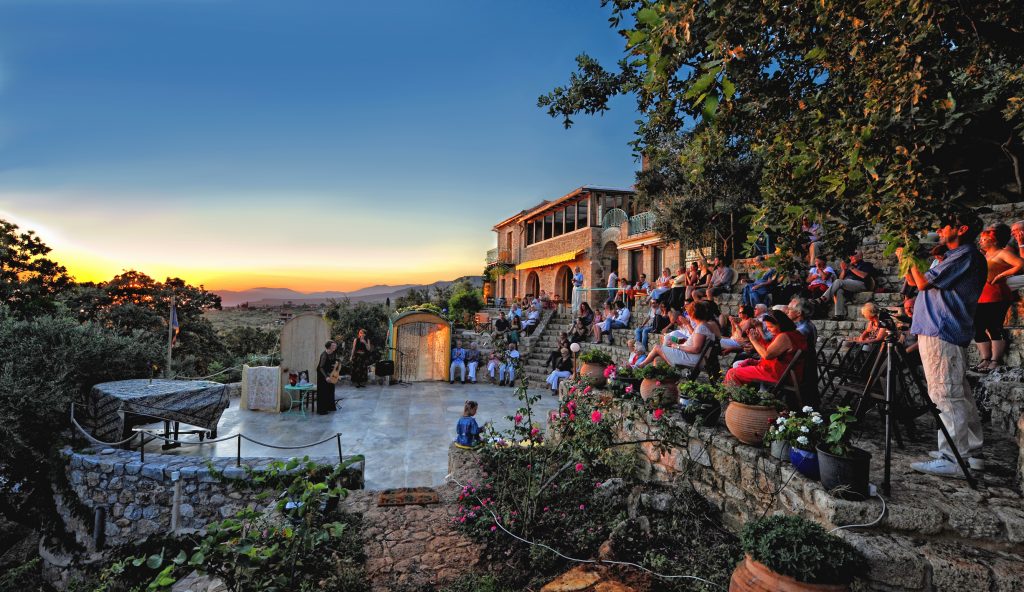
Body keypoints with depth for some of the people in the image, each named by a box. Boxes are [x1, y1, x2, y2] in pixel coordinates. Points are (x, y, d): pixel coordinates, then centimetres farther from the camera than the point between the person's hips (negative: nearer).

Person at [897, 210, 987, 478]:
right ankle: (970, 452, 20)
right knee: (959, 395, 13)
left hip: (941, 335, -11)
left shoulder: (966, 255, -9)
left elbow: (924, 283, -13)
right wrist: (906, 263, 18)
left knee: (945, 395, -11)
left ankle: (954, 460, -10)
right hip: (949, 333, 11)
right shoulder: (961, 257, 23)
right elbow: (923, 284, 24)